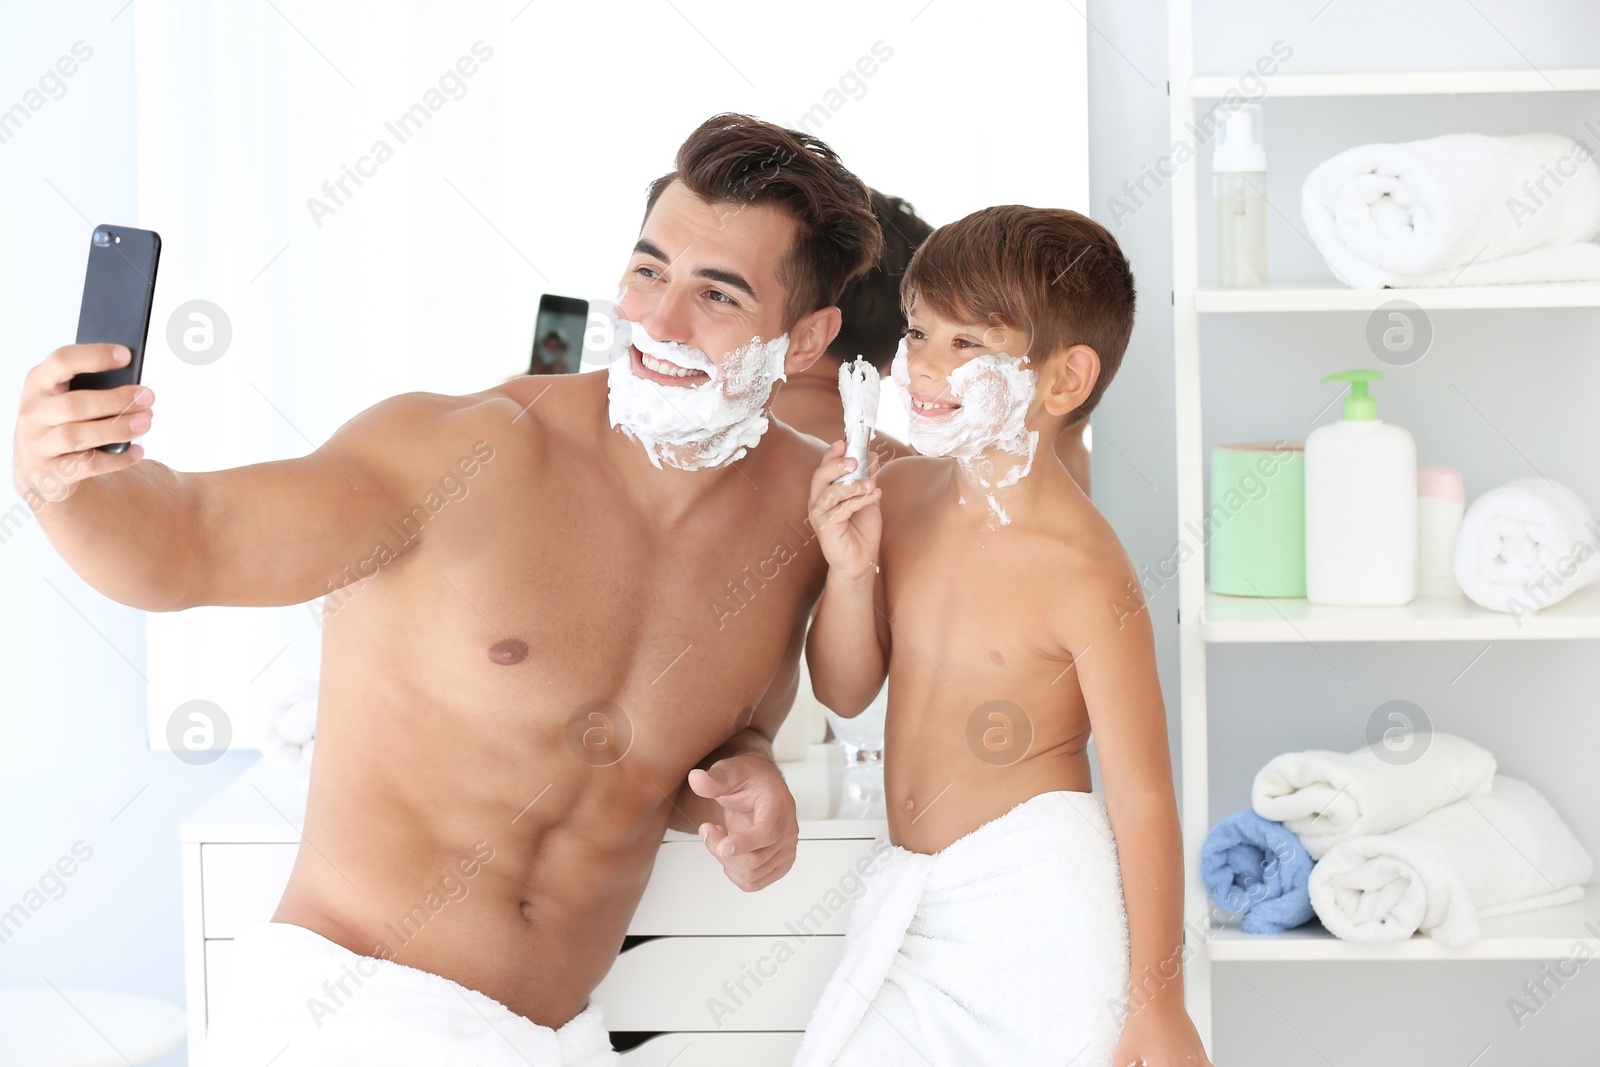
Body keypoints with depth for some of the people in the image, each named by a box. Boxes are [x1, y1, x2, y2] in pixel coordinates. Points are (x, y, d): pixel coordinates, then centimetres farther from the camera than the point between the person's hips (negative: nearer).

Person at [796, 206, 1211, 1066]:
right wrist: (850, 571, -11)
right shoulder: (896, 497, 0)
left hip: (1040, 905, -6)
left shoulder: (1082, 573, -20)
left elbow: (1142, 799, -16)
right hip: (913, 899, 6)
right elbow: (844, 691, 9)